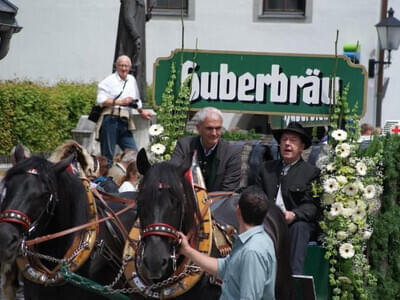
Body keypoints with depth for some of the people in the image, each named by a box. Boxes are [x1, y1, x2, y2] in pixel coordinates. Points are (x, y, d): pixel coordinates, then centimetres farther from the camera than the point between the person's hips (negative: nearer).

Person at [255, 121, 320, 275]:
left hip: (298, 223, -2)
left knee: (299, 227, -36)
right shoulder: (266, 168, 22)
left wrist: (293, 215, -24)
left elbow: (312, 205, -3)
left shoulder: (312, 172, 8)